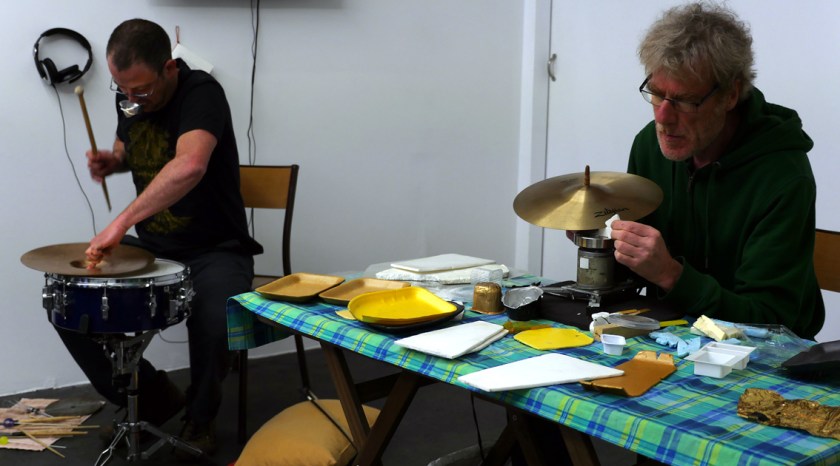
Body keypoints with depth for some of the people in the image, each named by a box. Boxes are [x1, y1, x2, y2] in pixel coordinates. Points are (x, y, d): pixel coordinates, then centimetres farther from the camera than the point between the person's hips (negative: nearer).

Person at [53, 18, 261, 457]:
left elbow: (190, 165, -42)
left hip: (214, 250, -7)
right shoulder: (129, 97, 2)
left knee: (215, 325, -35)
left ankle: (200, 415, 0)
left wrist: (122, 220, -47)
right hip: (150, 245, 7)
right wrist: (112, 161, 0)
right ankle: (152, 398, 8)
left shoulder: (202, 93, -21)